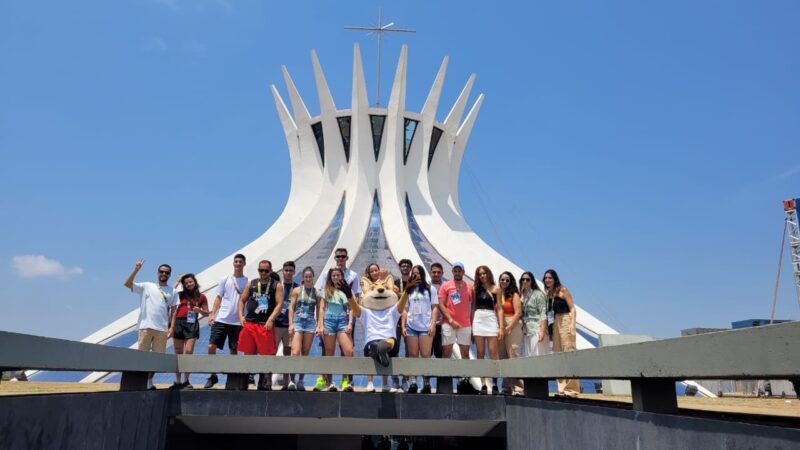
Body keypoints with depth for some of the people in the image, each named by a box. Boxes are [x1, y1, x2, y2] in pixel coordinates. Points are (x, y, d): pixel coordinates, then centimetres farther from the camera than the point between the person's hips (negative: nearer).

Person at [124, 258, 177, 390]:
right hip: (146, 326, -1)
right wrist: (136, 270, -11)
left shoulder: (172, 291, 11)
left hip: (162, 329, 1)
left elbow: (173, 310, 8)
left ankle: (149, 381, 17)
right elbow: (127, 284, -1)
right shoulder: (147, 286, 9)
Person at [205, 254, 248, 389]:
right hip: (221, 319, 2)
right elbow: (218, 298, 10)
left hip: (237, 322, -1)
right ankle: (213, 375, 11)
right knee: (211, 347, -4)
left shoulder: (247, 282, 4)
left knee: (233, 351, 3)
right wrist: (212, 314, 0)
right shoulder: (225, 280, 10)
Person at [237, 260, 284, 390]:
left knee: (267, 355, 0)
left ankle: (265, 385, 10)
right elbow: (242, 300, 15)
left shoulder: (277, 285, 1)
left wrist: (270, 319, -16)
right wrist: (241, 315, 1)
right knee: (248, 354, 10)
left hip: (266, 325, -3)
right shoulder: (251, 284, 12)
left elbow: (279, 304, -7)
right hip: (249, 323, 3)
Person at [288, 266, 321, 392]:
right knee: (295, 352, -14)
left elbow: (318, 311, 10)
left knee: (305, 353, 4)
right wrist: (291, 324, -6)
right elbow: (291, 307, 3)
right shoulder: (296, 290, 5)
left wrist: (319, 325, 2)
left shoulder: (317, 293, 8)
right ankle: (292, 380, -10)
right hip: (298, 321, -2)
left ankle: (301, 380, 12)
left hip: (310, 322, 2)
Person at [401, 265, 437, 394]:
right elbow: (405, 309, 14)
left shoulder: (429, 289, 6)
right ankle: (413, 382, 1)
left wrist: (433, 324, -7)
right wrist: (403, 325, 5)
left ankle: (426, 383, -1)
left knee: (426, 355, -6)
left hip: (425, 326, -3)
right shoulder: (409, 290, 15)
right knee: (413, 355, 1)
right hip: (411, 326, 3)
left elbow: (435, 307, 2)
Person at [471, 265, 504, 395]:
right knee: (480, 353, 1)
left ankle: (494, 384, -3)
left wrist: (501, 327, -5)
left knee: (493, 353, -6)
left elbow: (499, 308, 3)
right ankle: (483, 384, 2)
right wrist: (471, 325, 4)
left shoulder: (496, 289, 6)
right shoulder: (476, 289, 13)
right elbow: (473, 308, 12)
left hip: (491, 320, -2)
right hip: (478, 320, 2)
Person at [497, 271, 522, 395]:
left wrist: (508, 327, -11)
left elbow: (518, 313, -6)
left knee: (513, 356, -9)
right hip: (499, 328, 5)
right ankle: (507, 387, 12)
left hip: (512, 327, -5)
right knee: (502, 358, 7)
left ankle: (517, 386, -7)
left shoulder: (514, 295, 1)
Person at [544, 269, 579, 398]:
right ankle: (562, 387, 9)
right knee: (558, 355, 6)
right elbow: (549, 311, 14)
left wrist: (572, 324, -19)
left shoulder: (563, 290, -2)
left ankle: (571, 388, -9)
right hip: (555, 323, 7)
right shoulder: (549, 293, 16)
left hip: (565, 321, -7)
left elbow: (572, 308, -8)